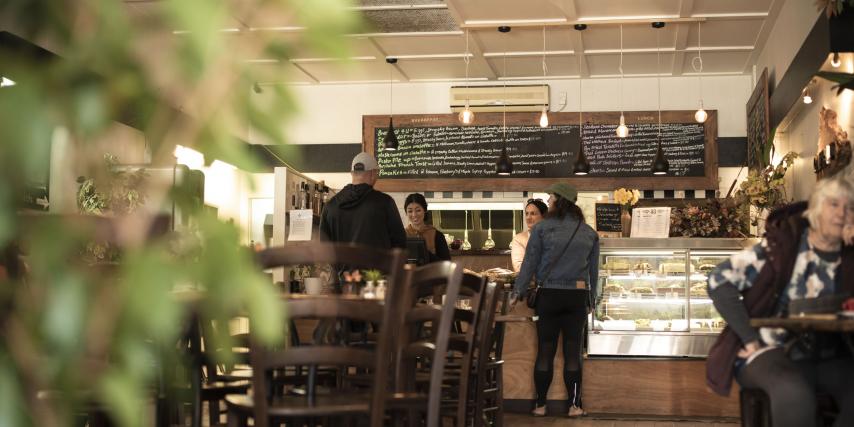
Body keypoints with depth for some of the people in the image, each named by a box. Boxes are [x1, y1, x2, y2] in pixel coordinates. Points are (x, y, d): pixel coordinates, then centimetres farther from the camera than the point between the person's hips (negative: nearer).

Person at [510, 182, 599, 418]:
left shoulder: (542, 228, -4)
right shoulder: (589, 232, 7)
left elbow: (529, 264, -2)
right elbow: (593, 270, 11)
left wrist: (518, 292, 6)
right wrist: (591, 300, 19)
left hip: (548, 295, -2)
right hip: (578, 295, 2)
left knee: (545, 352, 5)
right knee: (573, 352, 5)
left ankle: (540, 405, 11)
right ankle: (574, 405, 8)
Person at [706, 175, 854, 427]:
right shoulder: (781, 244, -5)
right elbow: (720, 282, -11)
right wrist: (750, 339, -14)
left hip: (826, 358, 5)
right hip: (768, 350, -4)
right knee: (793, 392, -37)